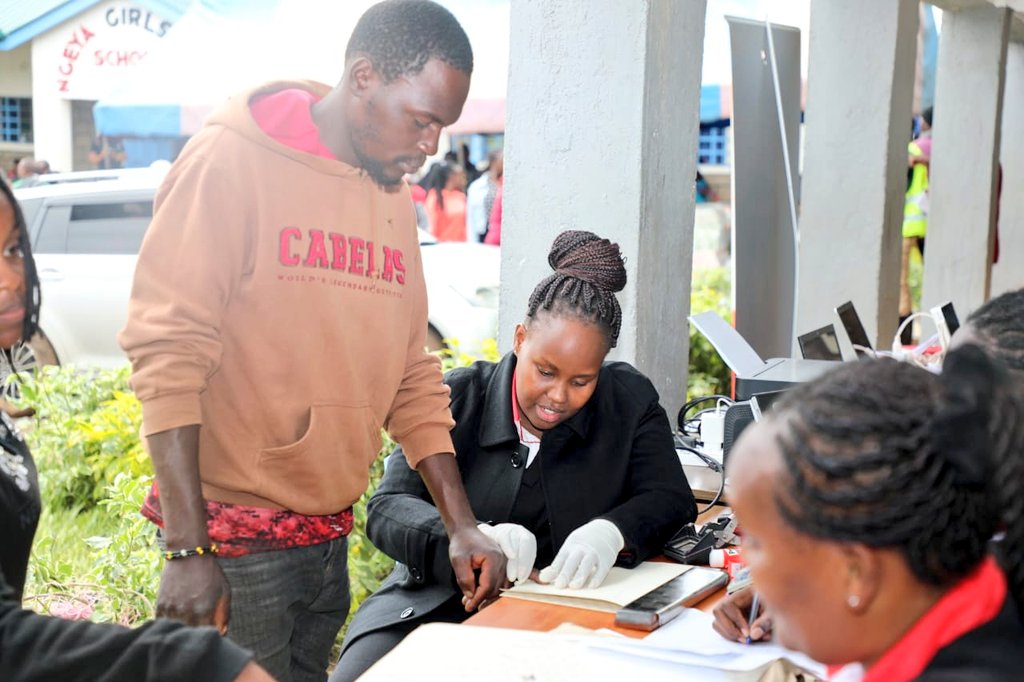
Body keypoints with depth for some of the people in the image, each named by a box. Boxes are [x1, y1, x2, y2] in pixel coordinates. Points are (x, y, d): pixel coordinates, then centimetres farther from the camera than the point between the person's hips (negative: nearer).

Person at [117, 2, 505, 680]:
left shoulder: (395, 199, 9)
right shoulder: (233, 160, -12)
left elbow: (411, 376, 12)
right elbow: (167, 354, -16)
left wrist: (462, 523, 5)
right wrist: (187, 551, -19)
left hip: (330, 539, 7)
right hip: (235, 541, -6)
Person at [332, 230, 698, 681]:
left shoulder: (629, 402, 5)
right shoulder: (458, 398, 1)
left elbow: (671, 500, -1)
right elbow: (386, 508, -5)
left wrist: (611, 532, -25)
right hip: (432, 606, 0)